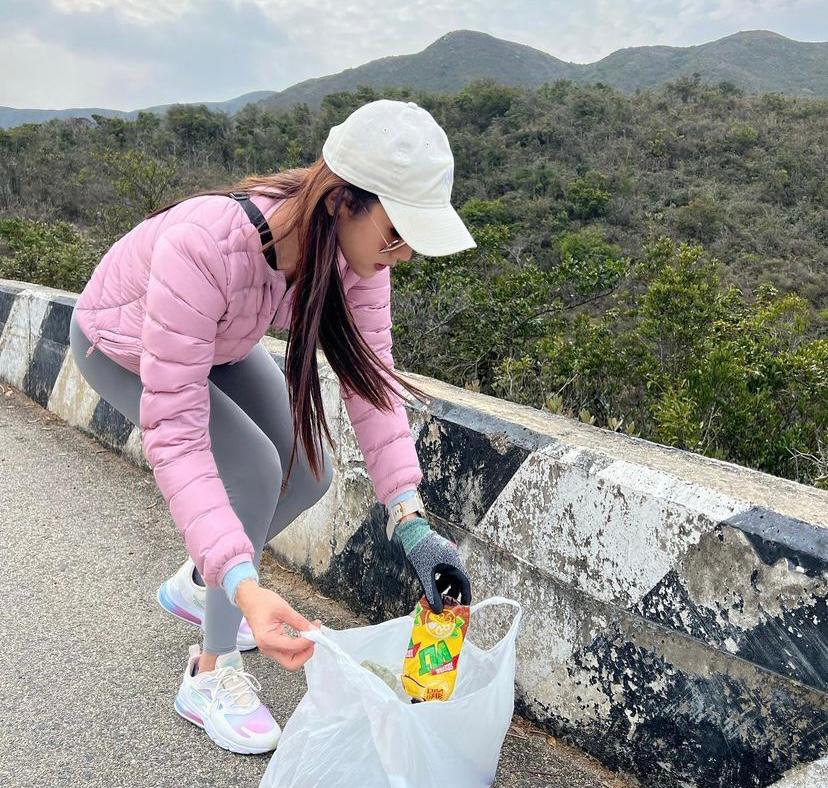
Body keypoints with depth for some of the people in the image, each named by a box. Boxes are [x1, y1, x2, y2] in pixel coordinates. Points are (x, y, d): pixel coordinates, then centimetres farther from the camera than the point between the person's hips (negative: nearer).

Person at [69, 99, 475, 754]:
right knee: (255, 472, -22)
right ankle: (210, 675, 0)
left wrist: (411, 521, -37)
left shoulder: (356, 240, -28)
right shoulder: (202, 246, -46)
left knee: (309, 474, -1)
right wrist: (243, 585, -53)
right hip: (122, 348, -5)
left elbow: (370, 379, -27)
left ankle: (194, 586, 27)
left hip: (221, 344, 6)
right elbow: (173, 435, -44)